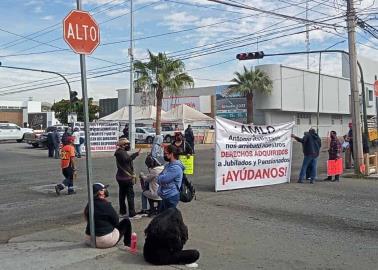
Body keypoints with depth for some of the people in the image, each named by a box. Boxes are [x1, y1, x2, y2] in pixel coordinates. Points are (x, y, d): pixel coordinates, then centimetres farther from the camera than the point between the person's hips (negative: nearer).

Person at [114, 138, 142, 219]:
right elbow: (127, 159, -34)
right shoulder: (122, 152, -16)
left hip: (121, 177, 11)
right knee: (130, 195, -6)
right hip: (126, 178, -11)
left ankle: (122, 212, 23)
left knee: (122, 194, 15)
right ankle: (132, 214, -4)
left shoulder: (119, 152, 16)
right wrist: (136, 154, -38)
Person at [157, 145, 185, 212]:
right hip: (165, 196, 10)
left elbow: (163, 179, -26)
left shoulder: (176, 167, -21)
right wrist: (160, 178, -7)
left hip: (171, 197, -10)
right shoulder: (168, 165, 12)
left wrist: (159, 177, -5)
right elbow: (159, 179, 16)